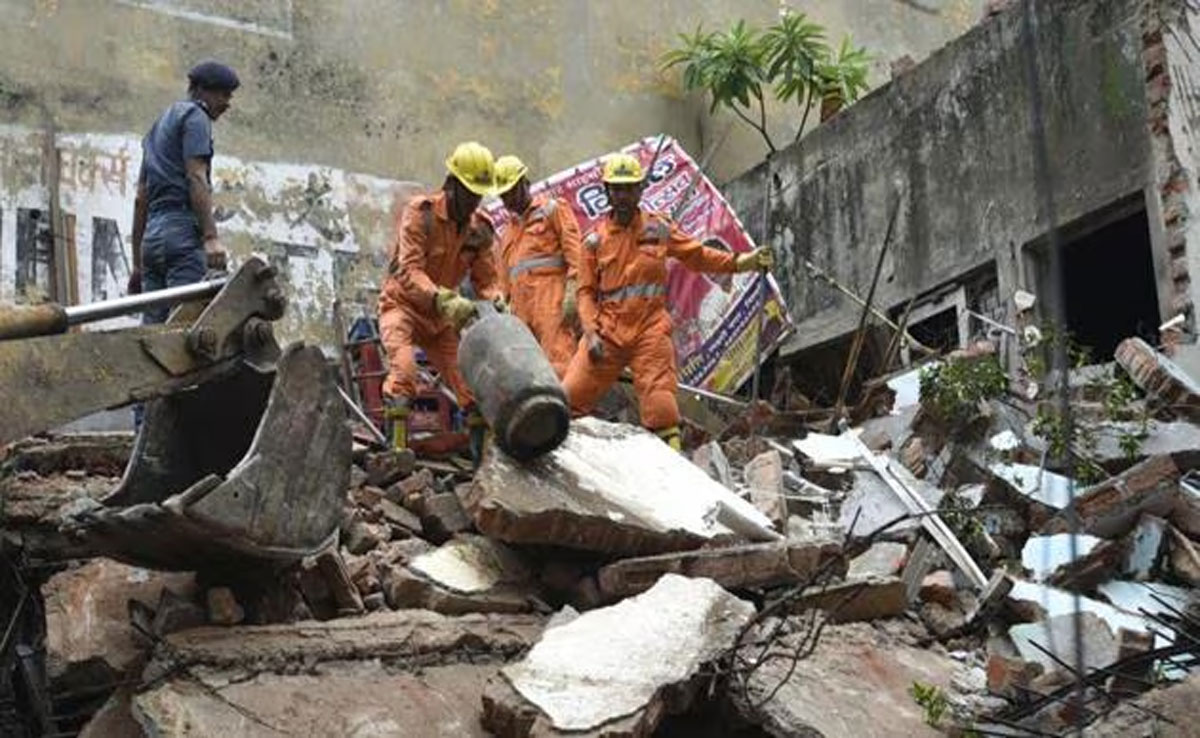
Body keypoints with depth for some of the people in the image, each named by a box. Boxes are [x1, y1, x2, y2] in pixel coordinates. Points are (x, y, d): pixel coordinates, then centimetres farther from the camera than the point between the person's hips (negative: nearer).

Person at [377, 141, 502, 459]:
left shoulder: (479, 227, -2)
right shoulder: (420, 213, -19)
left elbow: (486, 278, 1)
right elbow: (409, 271, -29)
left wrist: (495, 302, -23)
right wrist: (444, 300, -43)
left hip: (442, 317, 6)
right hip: (402, 305, -5)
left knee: (468, 379, 0)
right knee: (404, 371, -27)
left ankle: (482, 449, 8)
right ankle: (397, 446, -29)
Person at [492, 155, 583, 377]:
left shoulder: (553, 209, 9)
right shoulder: (509, 231, 29)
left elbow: (575, 252, -3)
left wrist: (572, 290, -14)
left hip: (551, 302, -7)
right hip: (521, 310, 7)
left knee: (559, 364, -17)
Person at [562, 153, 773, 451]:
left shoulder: (658, 228, 8)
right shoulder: (595, 240, 6)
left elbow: (697, 255, 12)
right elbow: (586, 292, 5)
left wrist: (742, 261, 1)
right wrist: (591, 333, -9)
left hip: (650, 329, 0)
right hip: (607, 332, 1)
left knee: (661, 411, -4)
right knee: (569, 398, -7)